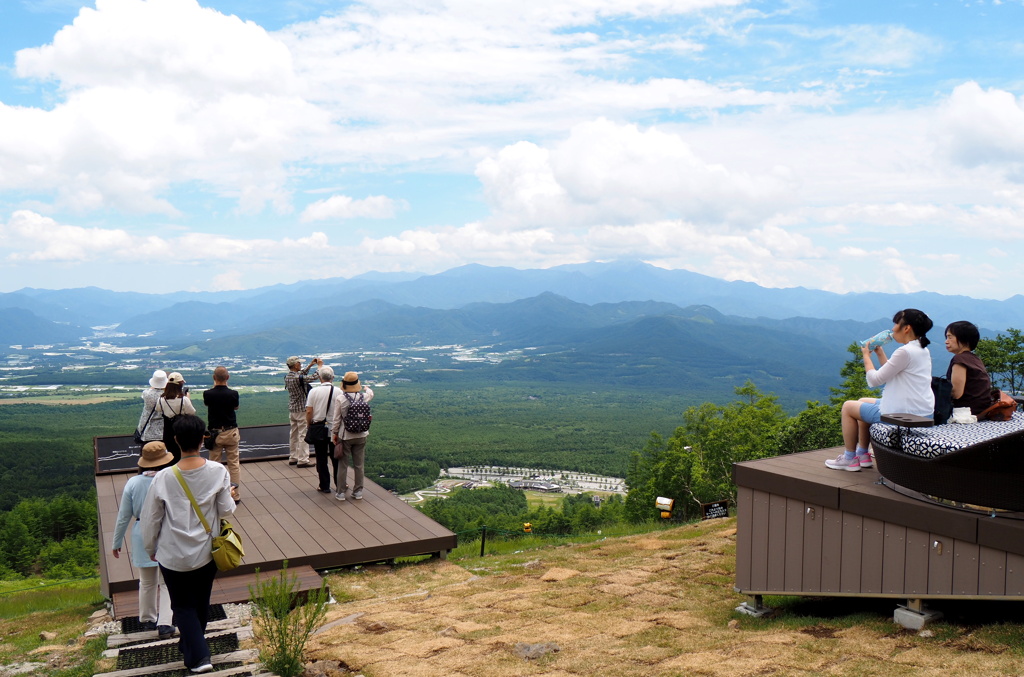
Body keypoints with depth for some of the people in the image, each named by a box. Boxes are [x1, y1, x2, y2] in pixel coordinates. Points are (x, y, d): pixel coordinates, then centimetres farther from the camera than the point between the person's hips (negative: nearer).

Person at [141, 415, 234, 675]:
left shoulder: (163, 478, -19)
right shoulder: (218, 472, -17)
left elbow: (150, 519, -8)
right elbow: (226, 511, -8)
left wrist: (150, 549, 9)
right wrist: (230, 496, 14)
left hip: (173, 556, -2)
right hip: (206, 553, 2)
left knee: (183, 606, 15)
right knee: (201, 603, 23)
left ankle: (198, 656, 5)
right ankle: (191, 642, 44)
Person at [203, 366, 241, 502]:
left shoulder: (208, 394, -11)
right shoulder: (233, 394, -11)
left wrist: (215, 386, 21)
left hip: (215, 433, 0)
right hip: (231, 431, 0)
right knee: (233, 464, 6)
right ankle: (236, 495, 9)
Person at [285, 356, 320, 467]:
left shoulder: (287, 376, 4)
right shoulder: (298, 378, -23)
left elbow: (302, 373, 21)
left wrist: (310, 364, 18)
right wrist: (319, 365, -4)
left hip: (292, 409, 9)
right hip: (301, 409, -9)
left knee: (293, 434, 15)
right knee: (303, 435, -3)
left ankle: (293, 458, 23)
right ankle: (302, 460, -2)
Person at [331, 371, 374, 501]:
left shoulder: (341, 399, -15)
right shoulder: (364, 397, -8)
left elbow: (336, 419, -9)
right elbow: (370, 392, 18)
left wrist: (334, 433, 3)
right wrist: (362, 386, 31)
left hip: (345, 436, -2)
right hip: (361, 436, 2)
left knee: (342, 465, 9)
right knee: (359, 465, 13)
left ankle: (341, 492, 15)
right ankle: (358, 492, 20)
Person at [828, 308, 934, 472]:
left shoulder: (905, 352, -22)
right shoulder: (923, 351, 9)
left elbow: (874, 380, -16)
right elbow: (889, 375, 16)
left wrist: (866, 356, -2)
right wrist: (880, 353, 13)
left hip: (904, 414, -10)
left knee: (848, 406, 7)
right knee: (863, 401, 28)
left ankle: (849, 458, 15)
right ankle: (863, 455, 31)